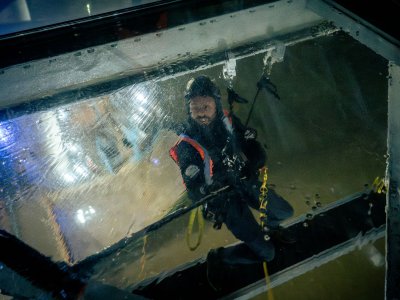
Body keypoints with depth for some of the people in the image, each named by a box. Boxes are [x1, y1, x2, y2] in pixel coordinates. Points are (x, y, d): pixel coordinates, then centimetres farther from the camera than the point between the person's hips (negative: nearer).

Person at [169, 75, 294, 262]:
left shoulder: (229, 122, -11)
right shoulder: (186, 146, -24)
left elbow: (257, 153, -7)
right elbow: (194, 192, -22)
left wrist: (250, 167, -29)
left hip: (246, 182, 5)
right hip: (224, 199, -4)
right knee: (266, 251, -2)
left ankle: (270, 225, 48)